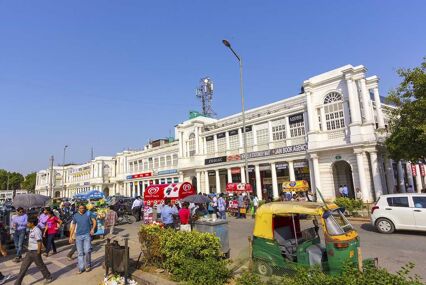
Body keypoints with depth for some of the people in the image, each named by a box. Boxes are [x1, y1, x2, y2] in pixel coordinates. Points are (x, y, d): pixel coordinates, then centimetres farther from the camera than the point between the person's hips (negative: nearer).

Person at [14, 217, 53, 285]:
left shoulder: (36, 231, -23)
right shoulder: (31, 230, 7)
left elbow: (39, 242, -24)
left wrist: (38, 253, -21)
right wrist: (29, 250, 19)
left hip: (35, 252, -9)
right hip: (30, 251, 9)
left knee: (40, 266, 7)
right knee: (23, 267, 12)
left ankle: (48, 278, 24)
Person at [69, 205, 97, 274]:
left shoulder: (88, 213, -1)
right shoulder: (75, 215, 6)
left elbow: (94, 221, -2)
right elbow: (73, 226, 11)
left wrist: (93, 229, -17)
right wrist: (70, 237, 9)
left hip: (87, 235, -3)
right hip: (78, 236, 3)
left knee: (87, 251, -9)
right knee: (80, 253, 7)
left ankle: (88, 265, 12)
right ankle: (81, 268, 18)